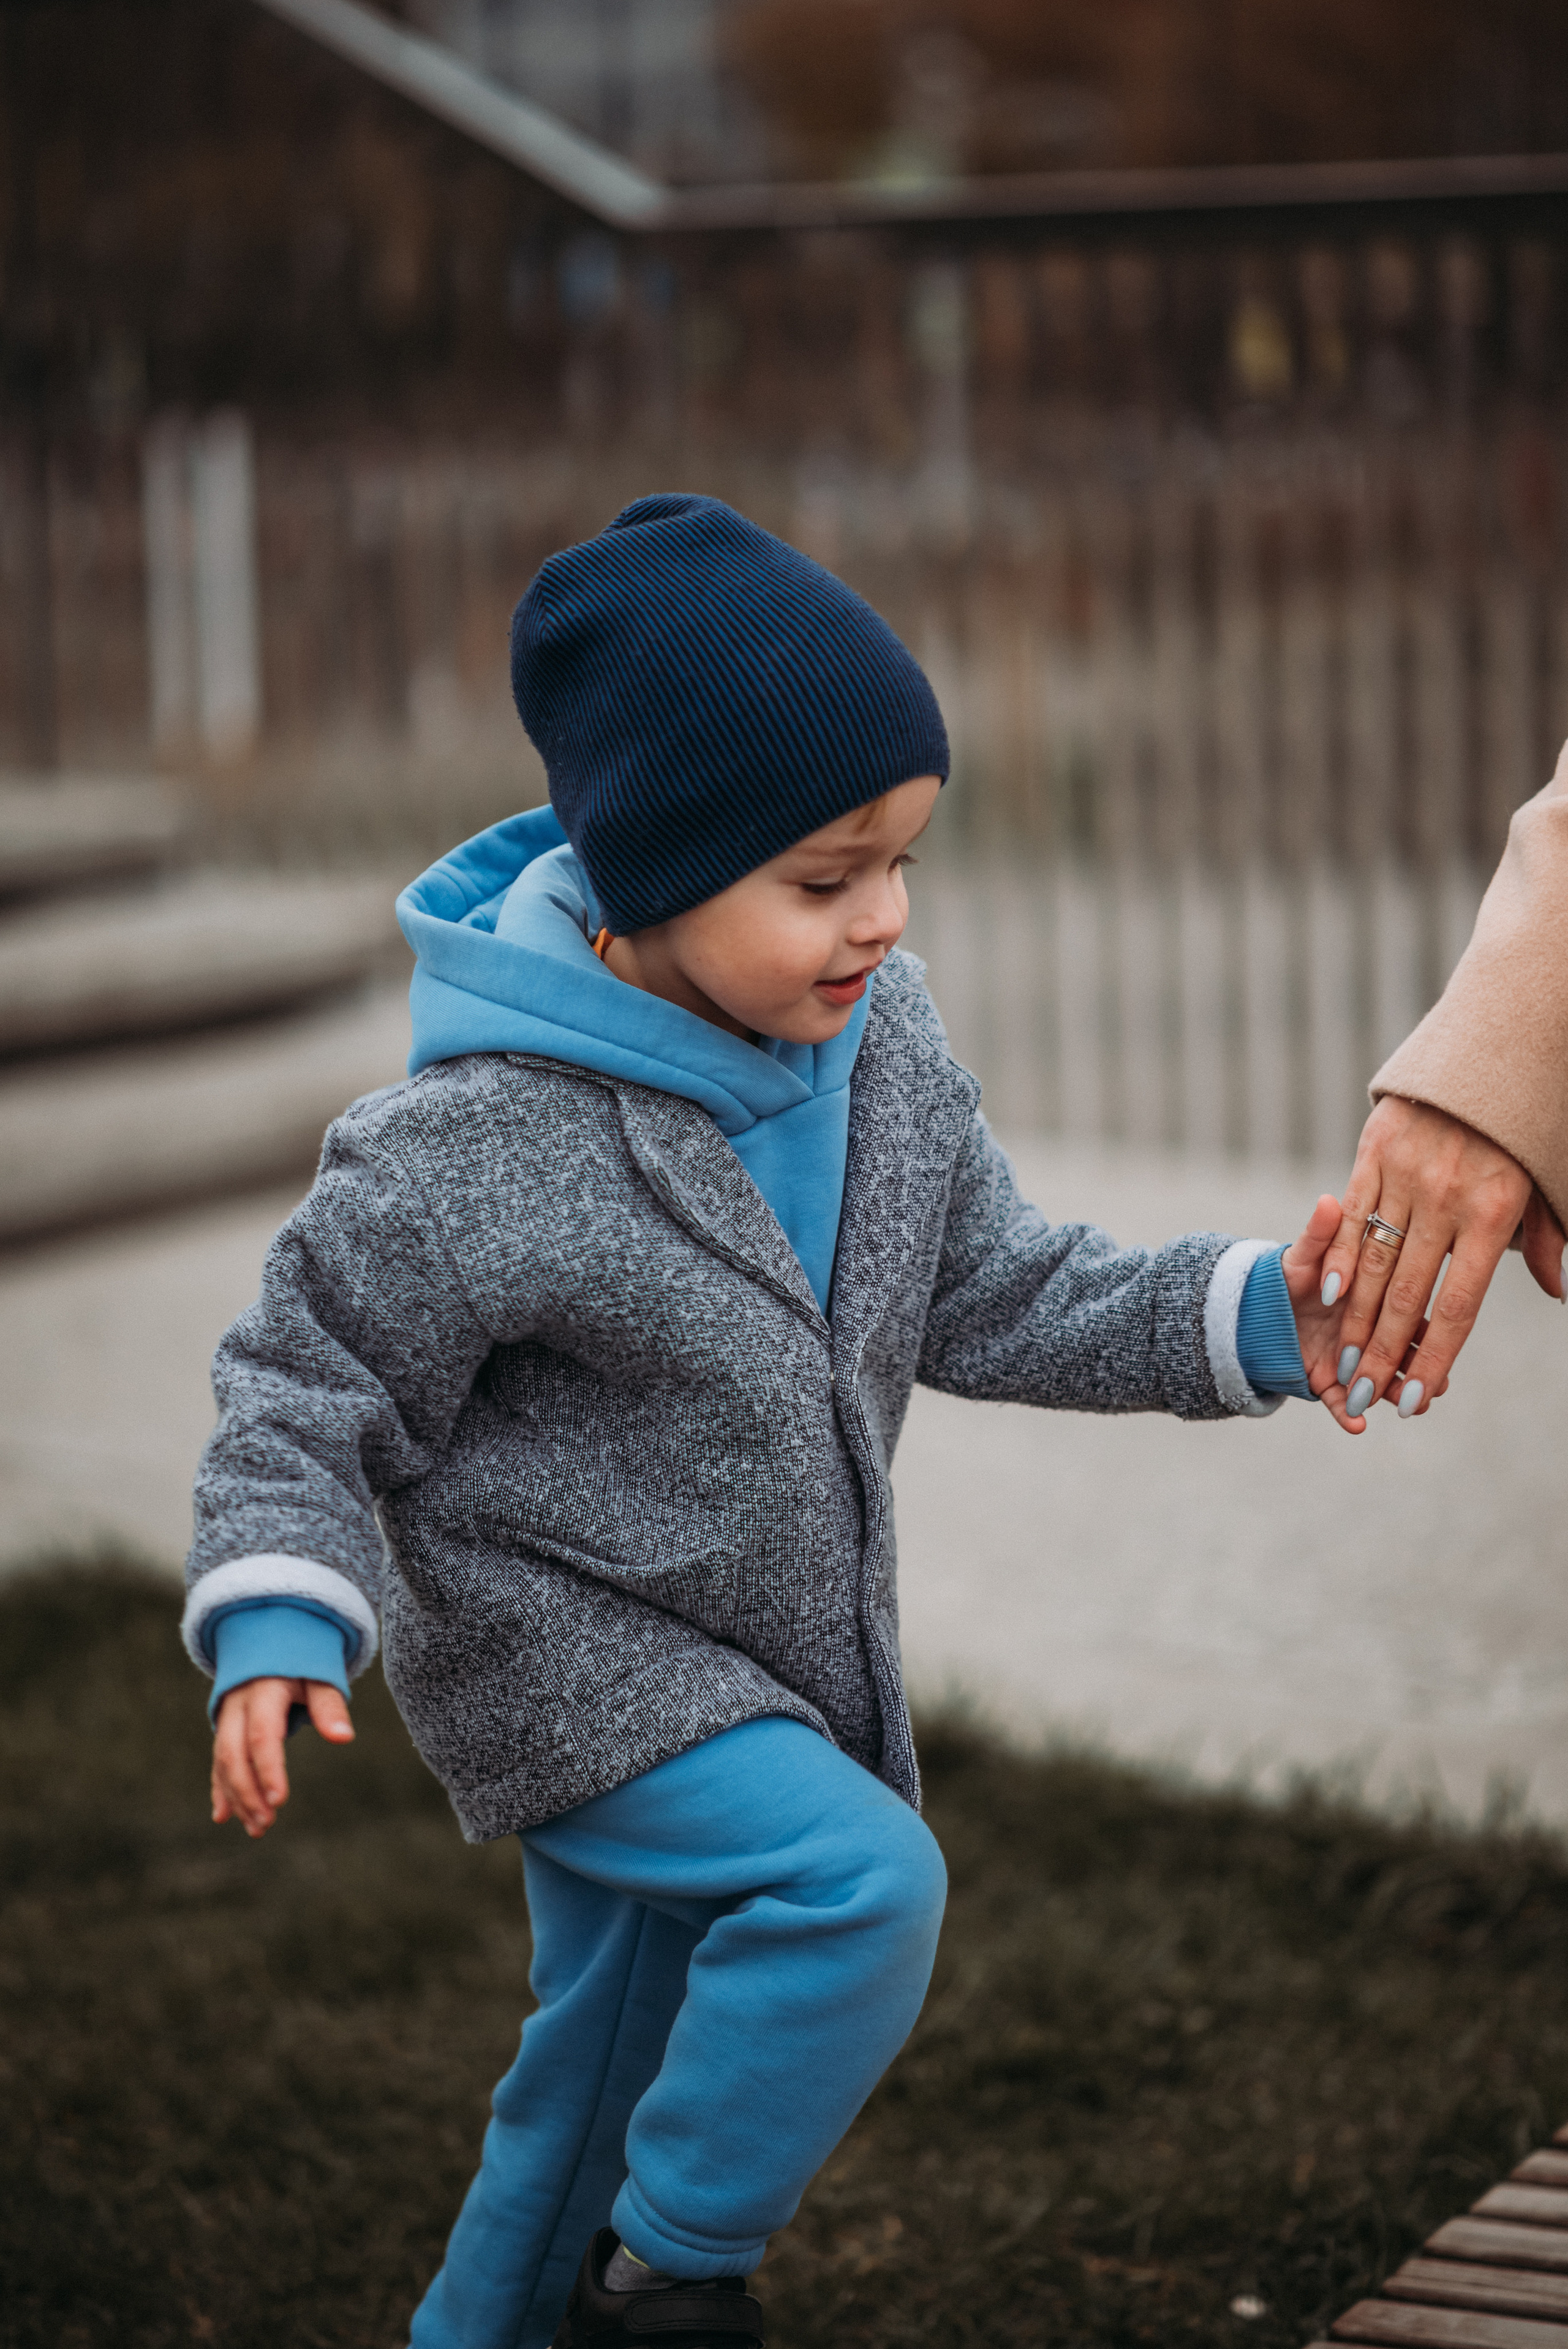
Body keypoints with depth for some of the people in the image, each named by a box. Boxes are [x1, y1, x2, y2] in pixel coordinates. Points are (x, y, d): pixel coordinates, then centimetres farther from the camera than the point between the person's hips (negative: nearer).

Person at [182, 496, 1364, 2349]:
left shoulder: (878, 1049, -5)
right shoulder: (479, 1149, -25)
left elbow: (993, 1301, 3)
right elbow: (304, 1388, -15)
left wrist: (1252, 1315, -9)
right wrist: (276, 1626, -28)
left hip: (756, 1667, 7)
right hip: (560, 1655, -7)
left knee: (610, 2059, 18)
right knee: (864, 1879, -24)